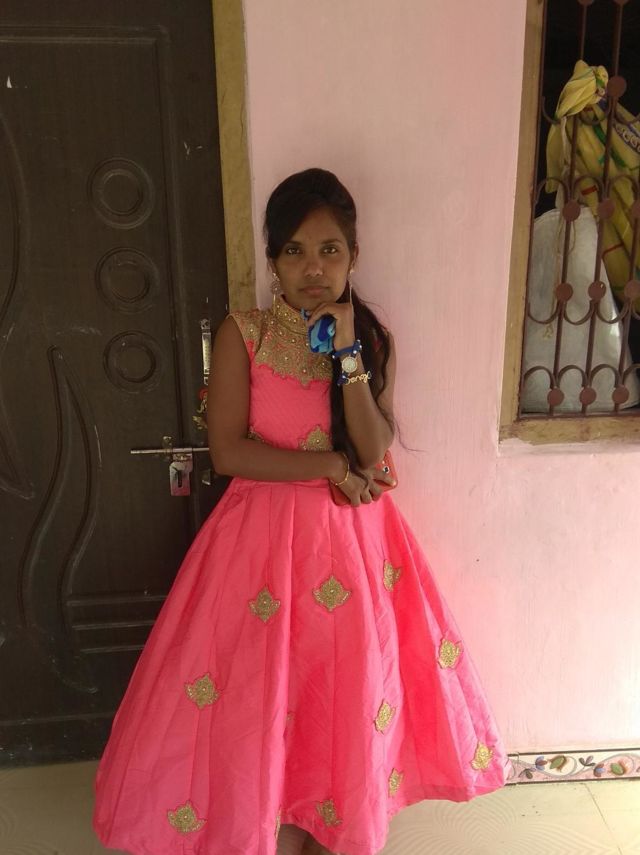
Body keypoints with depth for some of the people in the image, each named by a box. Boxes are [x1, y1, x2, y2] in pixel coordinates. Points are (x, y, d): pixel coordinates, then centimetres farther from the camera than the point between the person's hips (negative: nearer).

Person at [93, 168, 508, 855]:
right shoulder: (242, 334, -8)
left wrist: (347, 355, -20)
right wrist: (331, 466, -15)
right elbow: (227, 452, -14)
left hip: (352, 536, 2)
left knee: (344, 680, 15)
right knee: (255, 685, 10)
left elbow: (373, 453, -11)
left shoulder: (373, 338, -2)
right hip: (265, 533, -2)